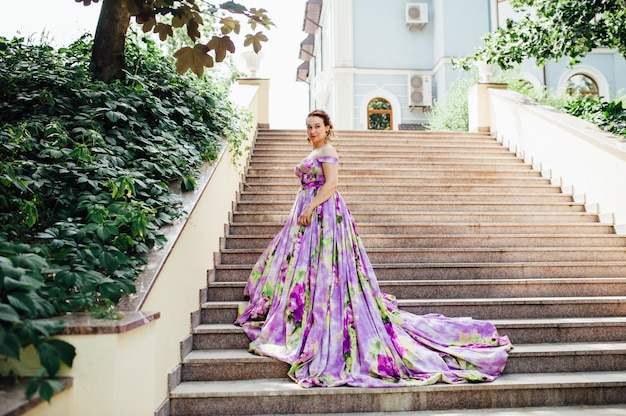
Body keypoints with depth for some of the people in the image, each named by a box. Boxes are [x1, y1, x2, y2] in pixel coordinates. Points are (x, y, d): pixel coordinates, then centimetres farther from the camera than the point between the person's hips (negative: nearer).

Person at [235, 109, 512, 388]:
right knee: (299, 264, 12)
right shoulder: (314, 153, 20)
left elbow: (331, 183, -19)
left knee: (323, 266, -10)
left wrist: (310, 207, -23)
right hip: (308, 212, 11)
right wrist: (303, 209, 21)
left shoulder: (327, 150, -8)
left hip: (324, 211, -11)